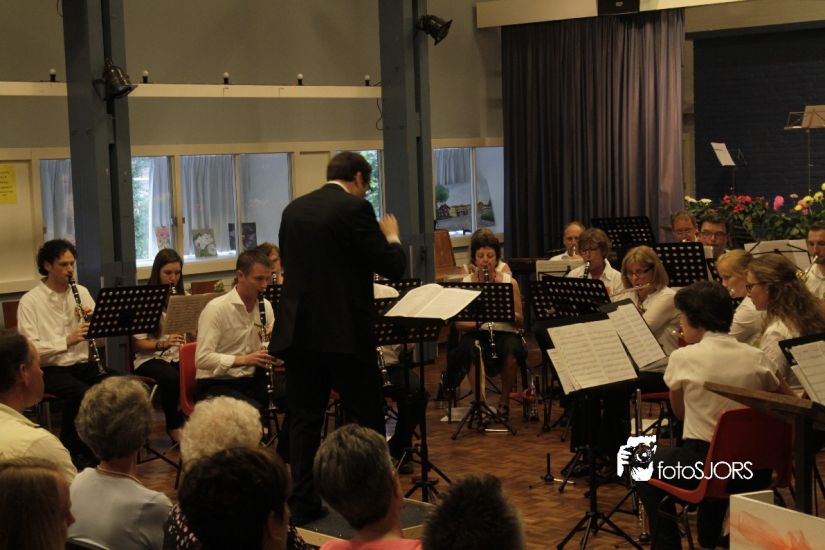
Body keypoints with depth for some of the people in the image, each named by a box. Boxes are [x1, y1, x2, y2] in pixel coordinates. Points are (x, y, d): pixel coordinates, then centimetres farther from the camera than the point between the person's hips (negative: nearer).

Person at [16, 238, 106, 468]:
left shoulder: (81, 292, 10)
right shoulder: (30, 301, -6)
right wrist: (67, 341, -25)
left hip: (83, 364, 5)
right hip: (51, 370, -5)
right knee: (81, 392, -34)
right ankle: (73, 451, -12)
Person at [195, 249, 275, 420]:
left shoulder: (265, 306, 7)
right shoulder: (215, 309, -13)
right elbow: (202, 359, -19)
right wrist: (244, 359, -29)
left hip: (252, 380, 6)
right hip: (216, 385, -6)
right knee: (253, 410, -35)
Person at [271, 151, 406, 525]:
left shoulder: (294, 210, 10)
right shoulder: (355, 209, -10)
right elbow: (393, 268, -11)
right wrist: (392, 236, 10)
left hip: (298, 329, 6)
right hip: (345, 332, -6)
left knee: (304, 420, 10)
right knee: (366, 420, 7)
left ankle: (303, 504, 13)